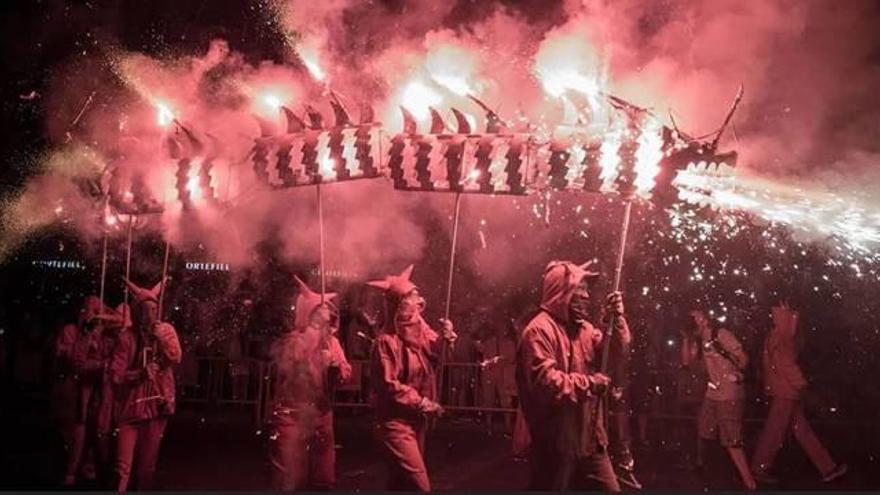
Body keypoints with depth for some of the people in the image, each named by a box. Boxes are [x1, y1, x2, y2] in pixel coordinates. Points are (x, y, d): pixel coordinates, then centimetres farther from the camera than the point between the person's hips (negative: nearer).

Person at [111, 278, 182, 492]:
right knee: (123, 465, -11)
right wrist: (139, 373, -19)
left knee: (148, 462, 12)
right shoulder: (128, 336, -6)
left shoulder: (166, 330, 3)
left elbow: (176, 359, -9)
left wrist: (162, 338, -19)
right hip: (132, 403, -3)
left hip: (157, 401, 3)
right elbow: (115, 374, -8)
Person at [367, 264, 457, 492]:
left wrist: (445, 338, -6)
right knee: (419, 485, -13)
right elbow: (389, 386, -21)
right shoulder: (387, 341, -19)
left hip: (417, 419, 8)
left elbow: (434, 357, 12)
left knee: (402, 482, 19)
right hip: (395, 422, -8)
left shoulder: (420, 327, 3)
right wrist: (422, 403, -16)